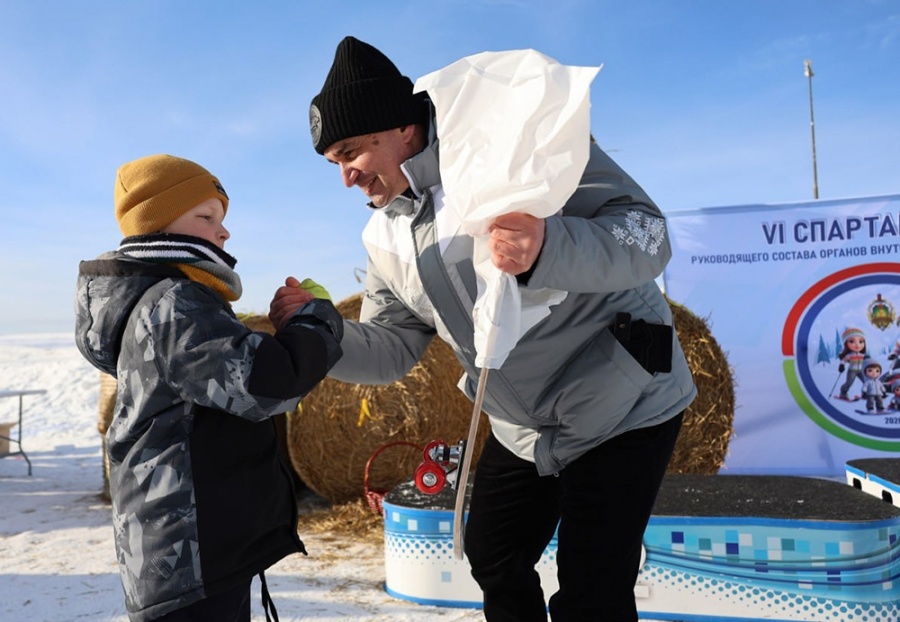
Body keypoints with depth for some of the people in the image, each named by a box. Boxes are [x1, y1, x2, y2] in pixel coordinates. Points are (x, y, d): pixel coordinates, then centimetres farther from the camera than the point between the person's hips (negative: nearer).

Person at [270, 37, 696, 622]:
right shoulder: (386, 240, 1)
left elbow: (648, 232, -25)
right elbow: (392, 348, 3)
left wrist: (546, 249, -45)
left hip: (623, 408, -7)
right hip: (522, 431, 7)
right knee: (493, 562, 21)